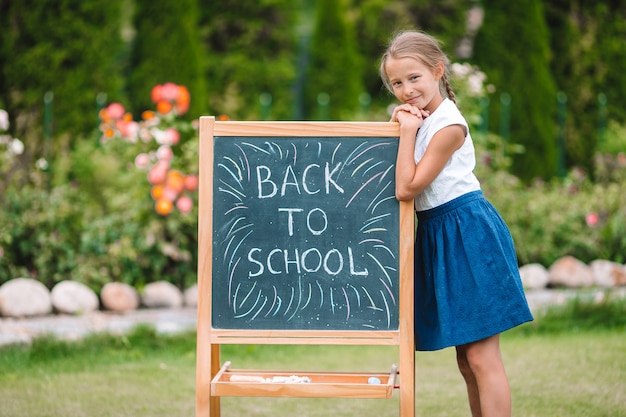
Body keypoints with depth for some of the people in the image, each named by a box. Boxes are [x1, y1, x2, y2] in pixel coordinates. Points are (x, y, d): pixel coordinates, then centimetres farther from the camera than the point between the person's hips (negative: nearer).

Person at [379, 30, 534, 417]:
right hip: (438, 235, 9)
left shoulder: (448, 125, -17)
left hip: (467, 234, -9)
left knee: (482, 356, -10)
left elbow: (407, 188, -18)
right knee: (466, 358, 13)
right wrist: (399, 124, 0)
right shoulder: (421, 117, 10)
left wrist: (409, 130, -14)